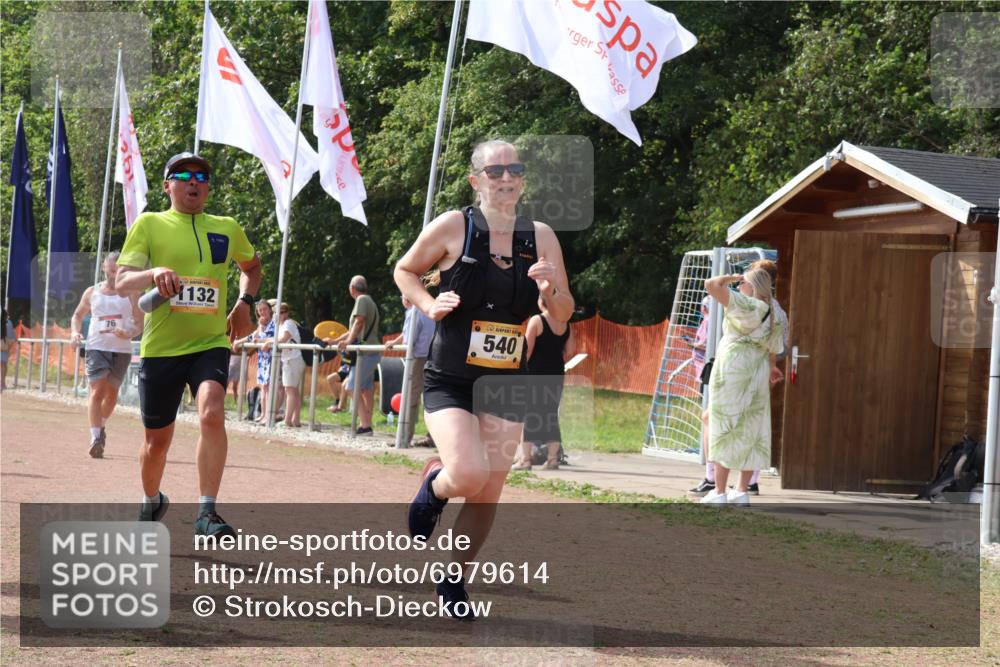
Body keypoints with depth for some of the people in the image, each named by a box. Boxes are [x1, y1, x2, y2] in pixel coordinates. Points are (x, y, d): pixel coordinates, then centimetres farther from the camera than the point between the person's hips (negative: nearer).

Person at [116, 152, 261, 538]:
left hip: (210, 345, 1)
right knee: (157, 441, 10)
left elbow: (251, 266, 29)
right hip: (160, 349, -1)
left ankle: (206, 512, -24)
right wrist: (154, 273, -30)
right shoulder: (149, 225, 0)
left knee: (212, 413, -27)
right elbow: (122, 282, -9)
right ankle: (151, 502, 40)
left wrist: (245, 302, 10)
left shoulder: (227, 229, 9)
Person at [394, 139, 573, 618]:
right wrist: (429, 304, -11)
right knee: (469, 474, -23)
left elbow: (563, 314, 8)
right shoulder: (453, 227, -6)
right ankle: (434, 486, 14)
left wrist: (551, 290, -14)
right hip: (449, 379, -3)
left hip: (507, 386, 3)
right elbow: (404, 271, 8)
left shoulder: (541, 237, 2)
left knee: (488, 494, 5)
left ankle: (454, 580, 26)